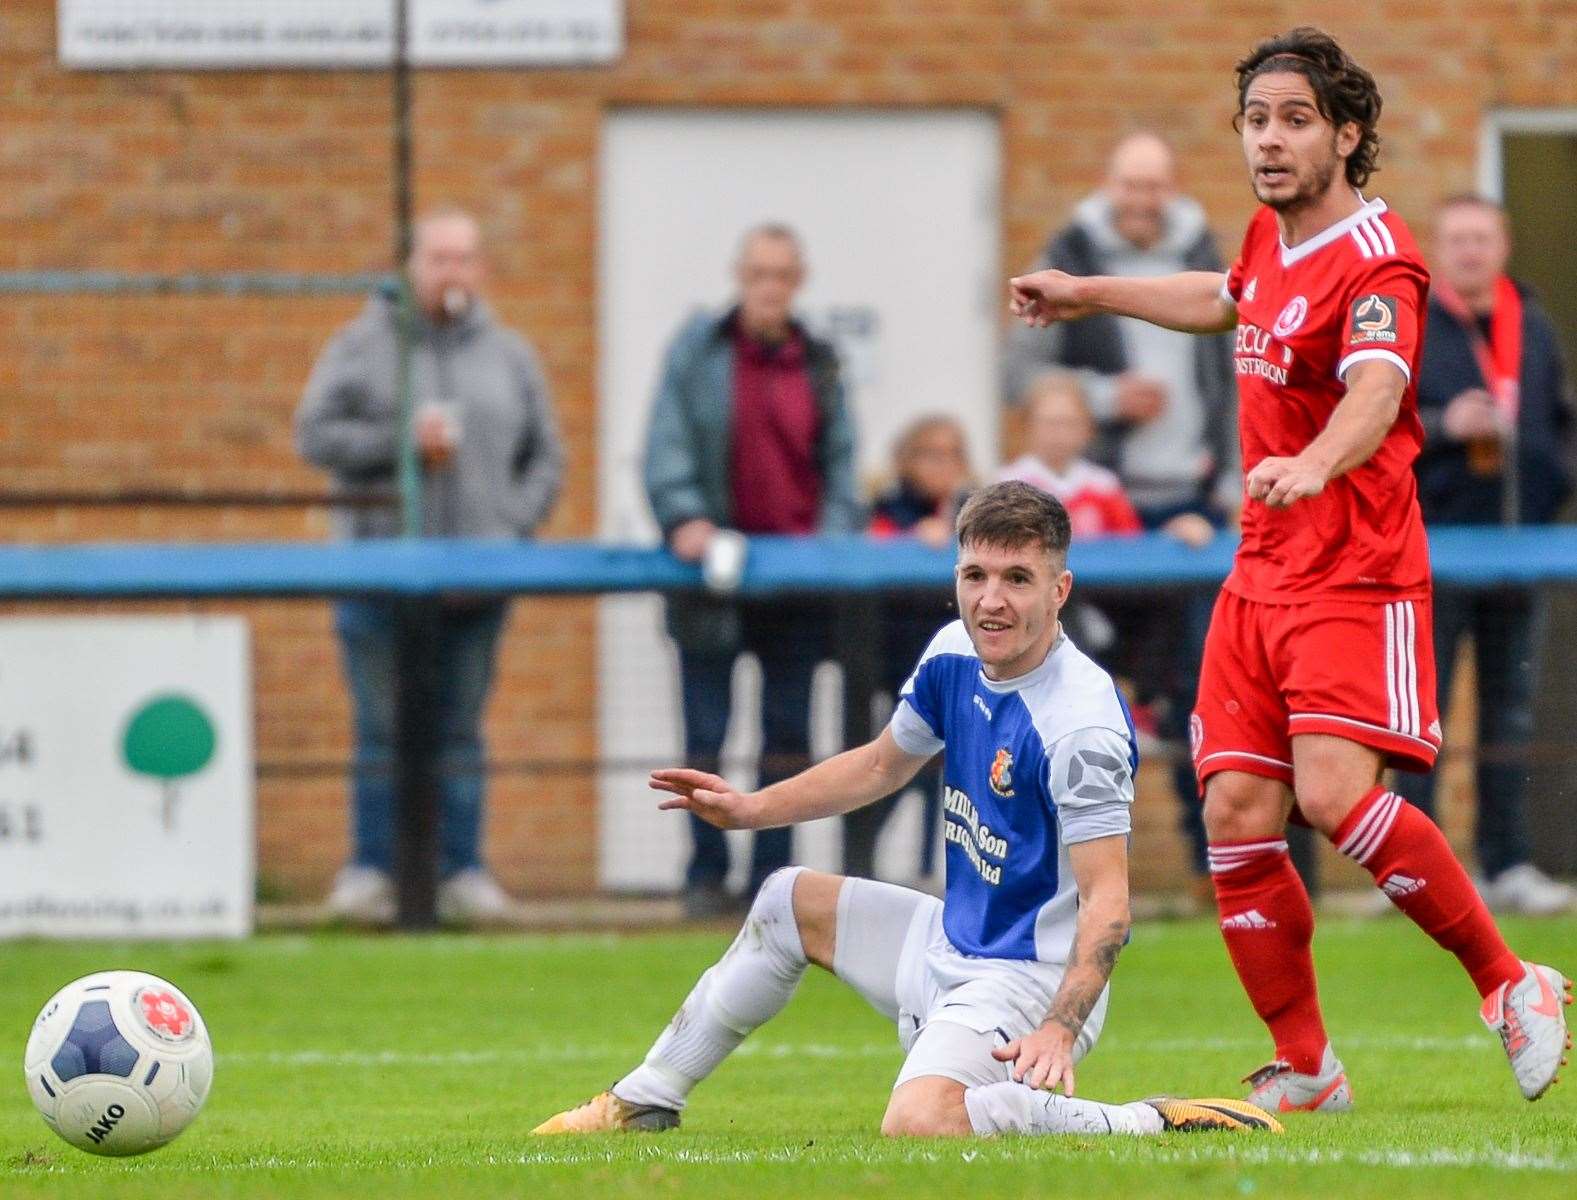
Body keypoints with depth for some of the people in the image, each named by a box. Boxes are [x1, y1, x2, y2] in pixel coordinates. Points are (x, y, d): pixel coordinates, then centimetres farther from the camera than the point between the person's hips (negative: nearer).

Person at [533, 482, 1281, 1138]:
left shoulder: (1081, 726, -25)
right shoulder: (955, 655, 1)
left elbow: (1107, 901, -27)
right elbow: (883, 764, 21)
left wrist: (1059, 1029, -38)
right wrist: (751, 810, 21)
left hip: (1028, 976, -10)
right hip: (951, 947, 10)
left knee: (919, 1125, -34)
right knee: (790, 905, 26)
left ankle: (1153, 1125, -26)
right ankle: (644, 1105, 36)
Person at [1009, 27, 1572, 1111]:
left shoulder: (1375, 260, -15)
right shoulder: (1274, 236, 11)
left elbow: (1375, 391, -35)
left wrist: (1312, 465, -56)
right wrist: (1090, 295, 46)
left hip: (1356, 573, -8)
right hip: (1262, 574, 8)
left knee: (1334, 790, -23)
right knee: (1237, 813, 0)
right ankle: (1306, 1071, 10)